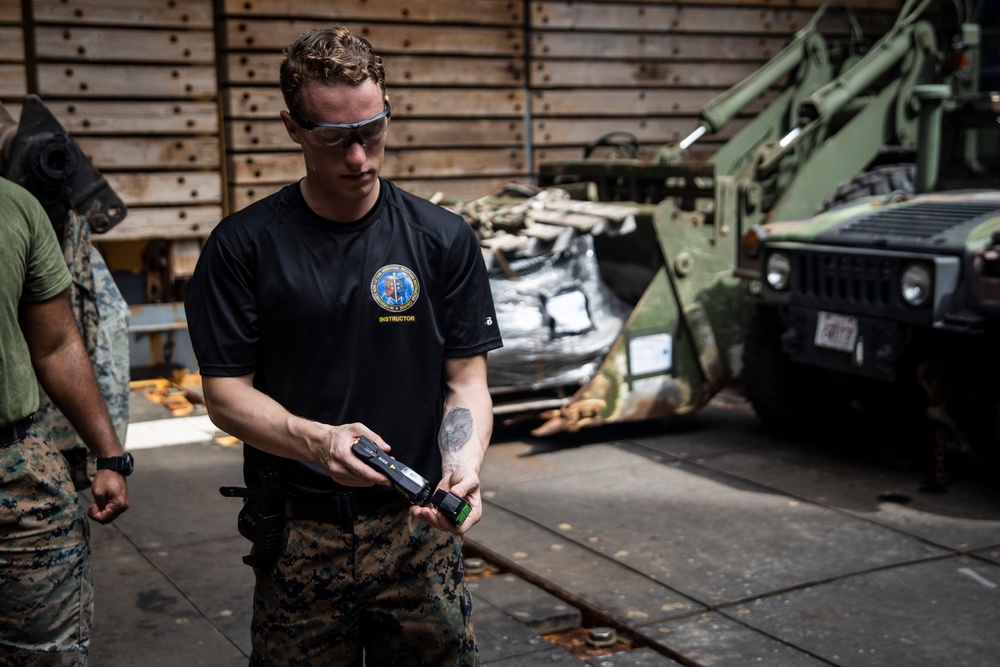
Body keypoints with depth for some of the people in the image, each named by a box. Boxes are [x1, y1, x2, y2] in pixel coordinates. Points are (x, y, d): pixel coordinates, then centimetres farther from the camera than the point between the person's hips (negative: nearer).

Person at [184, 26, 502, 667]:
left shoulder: (444, 239, 0)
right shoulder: (244, 244, -3)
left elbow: (466, 381, 2)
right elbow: (226, 394, -3)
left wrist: (463, 467, -18)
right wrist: (317, 440, -21)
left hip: (417, 529, 1)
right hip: (298, 535, -1)